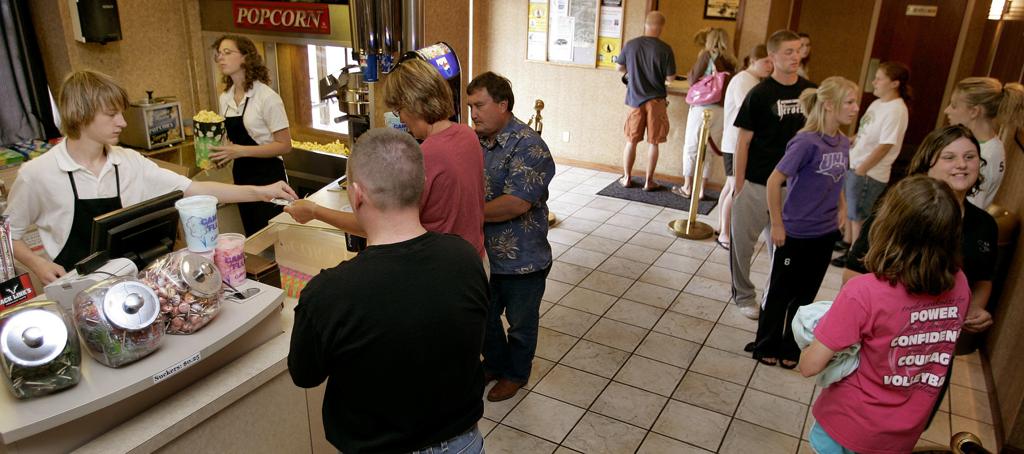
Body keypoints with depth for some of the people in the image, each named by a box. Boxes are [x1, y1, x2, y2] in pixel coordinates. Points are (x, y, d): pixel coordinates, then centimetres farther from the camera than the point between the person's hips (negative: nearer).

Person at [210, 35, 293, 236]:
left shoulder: (267, 97, -15)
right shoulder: (225, 98, 6)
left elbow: (284, 146, -17)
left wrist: (241, 151, -24)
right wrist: (222, 155, -2)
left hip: (267, 177, -7)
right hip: (241, 176, 7)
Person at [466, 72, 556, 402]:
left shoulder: (528, 147, -22)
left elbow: (517, 203, -30)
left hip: (522, 260, -6)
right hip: (484, 254, 7)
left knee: (521, 323, 16)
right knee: (485, 316, 23)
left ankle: (516, 374, 40)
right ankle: (495, 365, 48)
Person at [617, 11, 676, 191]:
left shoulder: (631, 45, -5)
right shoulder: (665, 49, -12)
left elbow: (619, 67, 7)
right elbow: (670, 78, -8)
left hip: (635, 99, 2)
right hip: (656, 101, -2)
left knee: (631, 141, 12)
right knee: (653, 143, 7)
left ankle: (627, 178, 19)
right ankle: (649, 181, 12)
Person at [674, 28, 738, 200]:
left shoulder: (707, 54, -3)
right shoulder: (731, 62, 10)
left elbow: (694, 79, -4)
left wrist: (690, 73, 16)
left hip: (703, 107, -4)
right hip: (722, 110, 5)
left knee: (691, 147, 6)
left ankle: (687, 187, 11)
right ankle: (701, 189, 14)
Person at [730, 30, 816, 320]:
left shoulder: (809, 91, 2)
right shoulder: (760, 94, -10)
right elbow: (743, 142, -8)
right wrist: (738, 186, -9)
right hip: (756, 184, -4)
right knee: (743, 242, 7)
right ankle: (743, 295, 26)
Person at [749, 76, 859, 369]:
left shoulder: (843, 143, 1)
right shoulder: (807, 142, -20)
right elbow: (774, 181, -18)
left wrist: (840, 209, 7)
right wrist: (777, 225, -14)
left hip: (825, 234, 6)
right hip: (796, 234, -6)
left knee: (806, 295, 17)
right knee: (780, 293, 10)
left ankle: (791, 348, 33)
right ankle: (766, 346, 28)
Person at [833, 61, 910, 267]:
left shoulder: (896, 111, -19)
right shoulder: (877, 103, 7)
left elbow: (885, 146, -21)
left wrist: (861, 169, -19)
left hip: (869, 173, -8)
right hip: (854, 165, 8)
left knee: (858, 215, 4)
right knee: (850, 209, 21)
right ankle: (847, 241, 39)